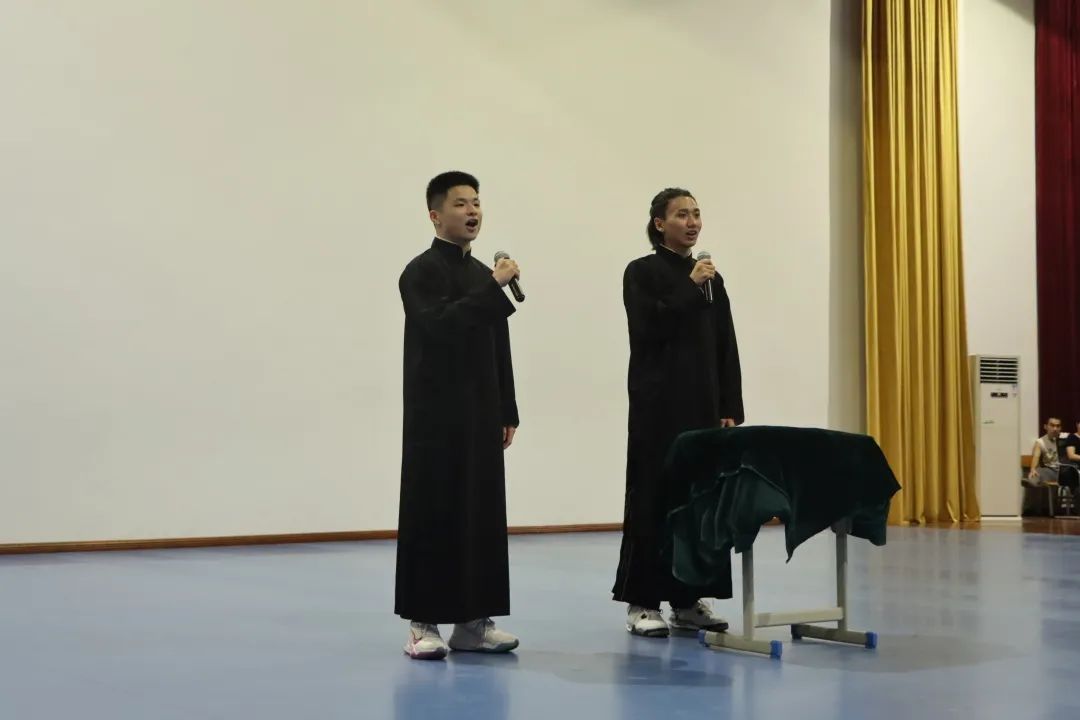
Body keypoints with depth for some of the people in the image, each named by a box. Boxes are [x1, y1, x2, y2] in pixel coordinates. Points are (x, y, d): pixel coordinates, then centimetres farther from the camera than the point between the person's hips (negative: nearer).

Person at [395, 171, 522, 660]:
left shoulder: (484, 275, 16)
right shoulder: (422, 272, -6)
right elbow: (441, 328, -23)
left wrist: (507, 413, 13)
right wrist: (494, 289, -23)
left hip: (480, 419, 7)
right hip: (437, 419, -7)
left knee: (481, 514, 7)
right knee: (432, 515, -5)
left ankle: (472, 621, 15)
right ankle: (423, 623, 3)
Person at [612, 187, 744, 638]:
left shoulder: (711, 277, 13)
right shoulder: (641, 272, -2)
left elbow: (726, 349, 11)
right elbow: (647, 331, -16)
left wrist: (731, 409, 4)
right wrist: (690, 287, -14)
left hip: (703, 404, 6)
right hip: (658, 404, -6)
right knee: (653, 499, -4)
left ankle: (688, 600, 15)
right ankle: (642, 603, 3)